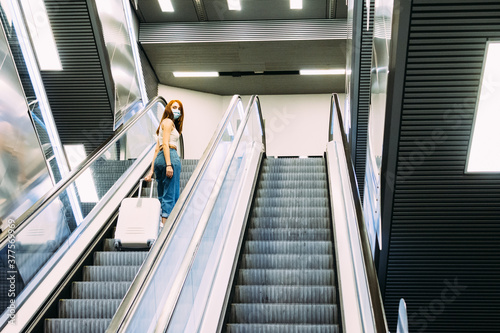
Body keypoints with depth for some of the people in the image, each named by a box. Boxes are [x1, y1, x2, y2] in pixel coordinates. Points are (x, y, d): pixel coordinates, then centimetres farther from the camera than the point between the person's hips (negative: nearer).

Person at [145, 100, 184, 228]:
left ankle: (161, 223, 11)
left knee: (163, 195, 10)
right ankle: (165, 224, -11)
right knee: (171, 194, -8)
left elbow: (157, 148, 21)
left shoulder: (164, 124, 26)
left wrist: (151, 170, 17)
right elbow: (165, 144, -13)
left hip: (159, 158, 9)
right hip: (171, 156, -9)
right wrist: (168, 164, -22)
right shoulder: (168, 122, 0)